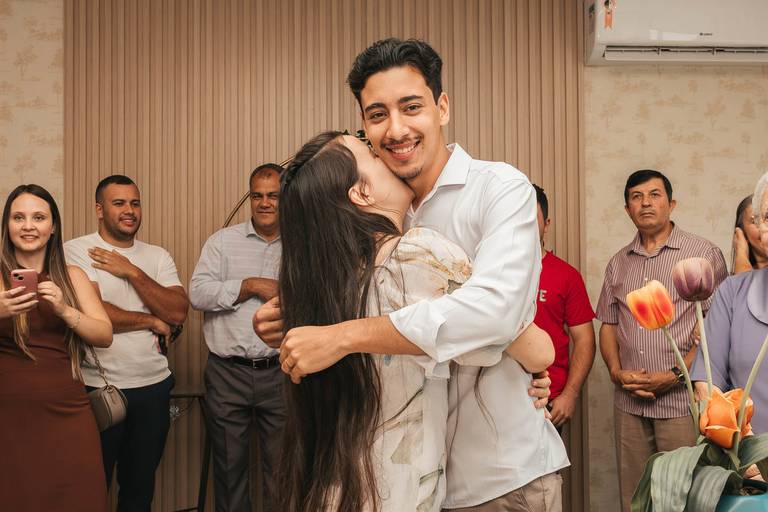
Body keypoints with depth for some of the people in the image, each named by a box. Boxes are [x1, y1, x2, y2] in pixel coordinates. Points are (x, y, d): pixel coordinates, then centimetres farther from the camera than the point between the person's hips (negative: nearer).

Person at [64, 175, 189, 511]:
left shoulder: (157, 256, 7)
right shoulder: (76, 251, -7)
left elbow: (178, 313, -6)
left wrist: (132, 272, -13)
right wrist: (151, 321, -8)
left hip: (154, 386, 4)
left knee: (141, 484, 18)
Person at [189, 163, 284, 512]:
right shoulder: (223, 241, 6)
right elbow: (198, 293, -6)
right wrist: (254, 286, -11)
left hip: (280, 374, 0)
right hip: (227, 373, 0)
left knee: (282, 468, 8)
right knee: (229, 466, 12)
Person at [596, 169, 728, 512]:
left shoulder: (704, 254, -1)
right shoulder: (619, 263, 14)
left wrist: (675, 376, -14)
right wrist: (616, 371, -2)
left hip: (681, 399, -4)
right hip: (629, 402, 4)